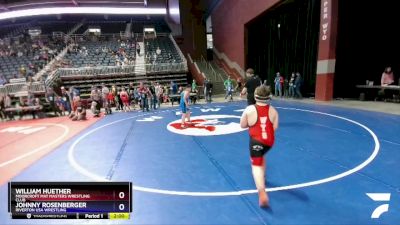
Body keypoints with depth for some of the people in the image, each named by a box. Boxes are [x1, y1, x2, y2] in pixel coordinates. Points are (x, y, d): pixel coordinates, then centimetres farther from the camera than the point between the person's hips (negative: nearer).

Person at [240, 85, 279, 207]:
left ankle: (262, 193, -21)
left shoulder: (249, 109, -10)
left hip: (256, 140, -4)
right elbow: (275, 127, -1)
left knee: (256, 165, -4)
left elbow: (243, 125, -2)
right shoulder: (273, 110, -3)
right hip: (269, 141, 5)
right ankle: (262, 177, 50)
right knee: (261, 156, 32)